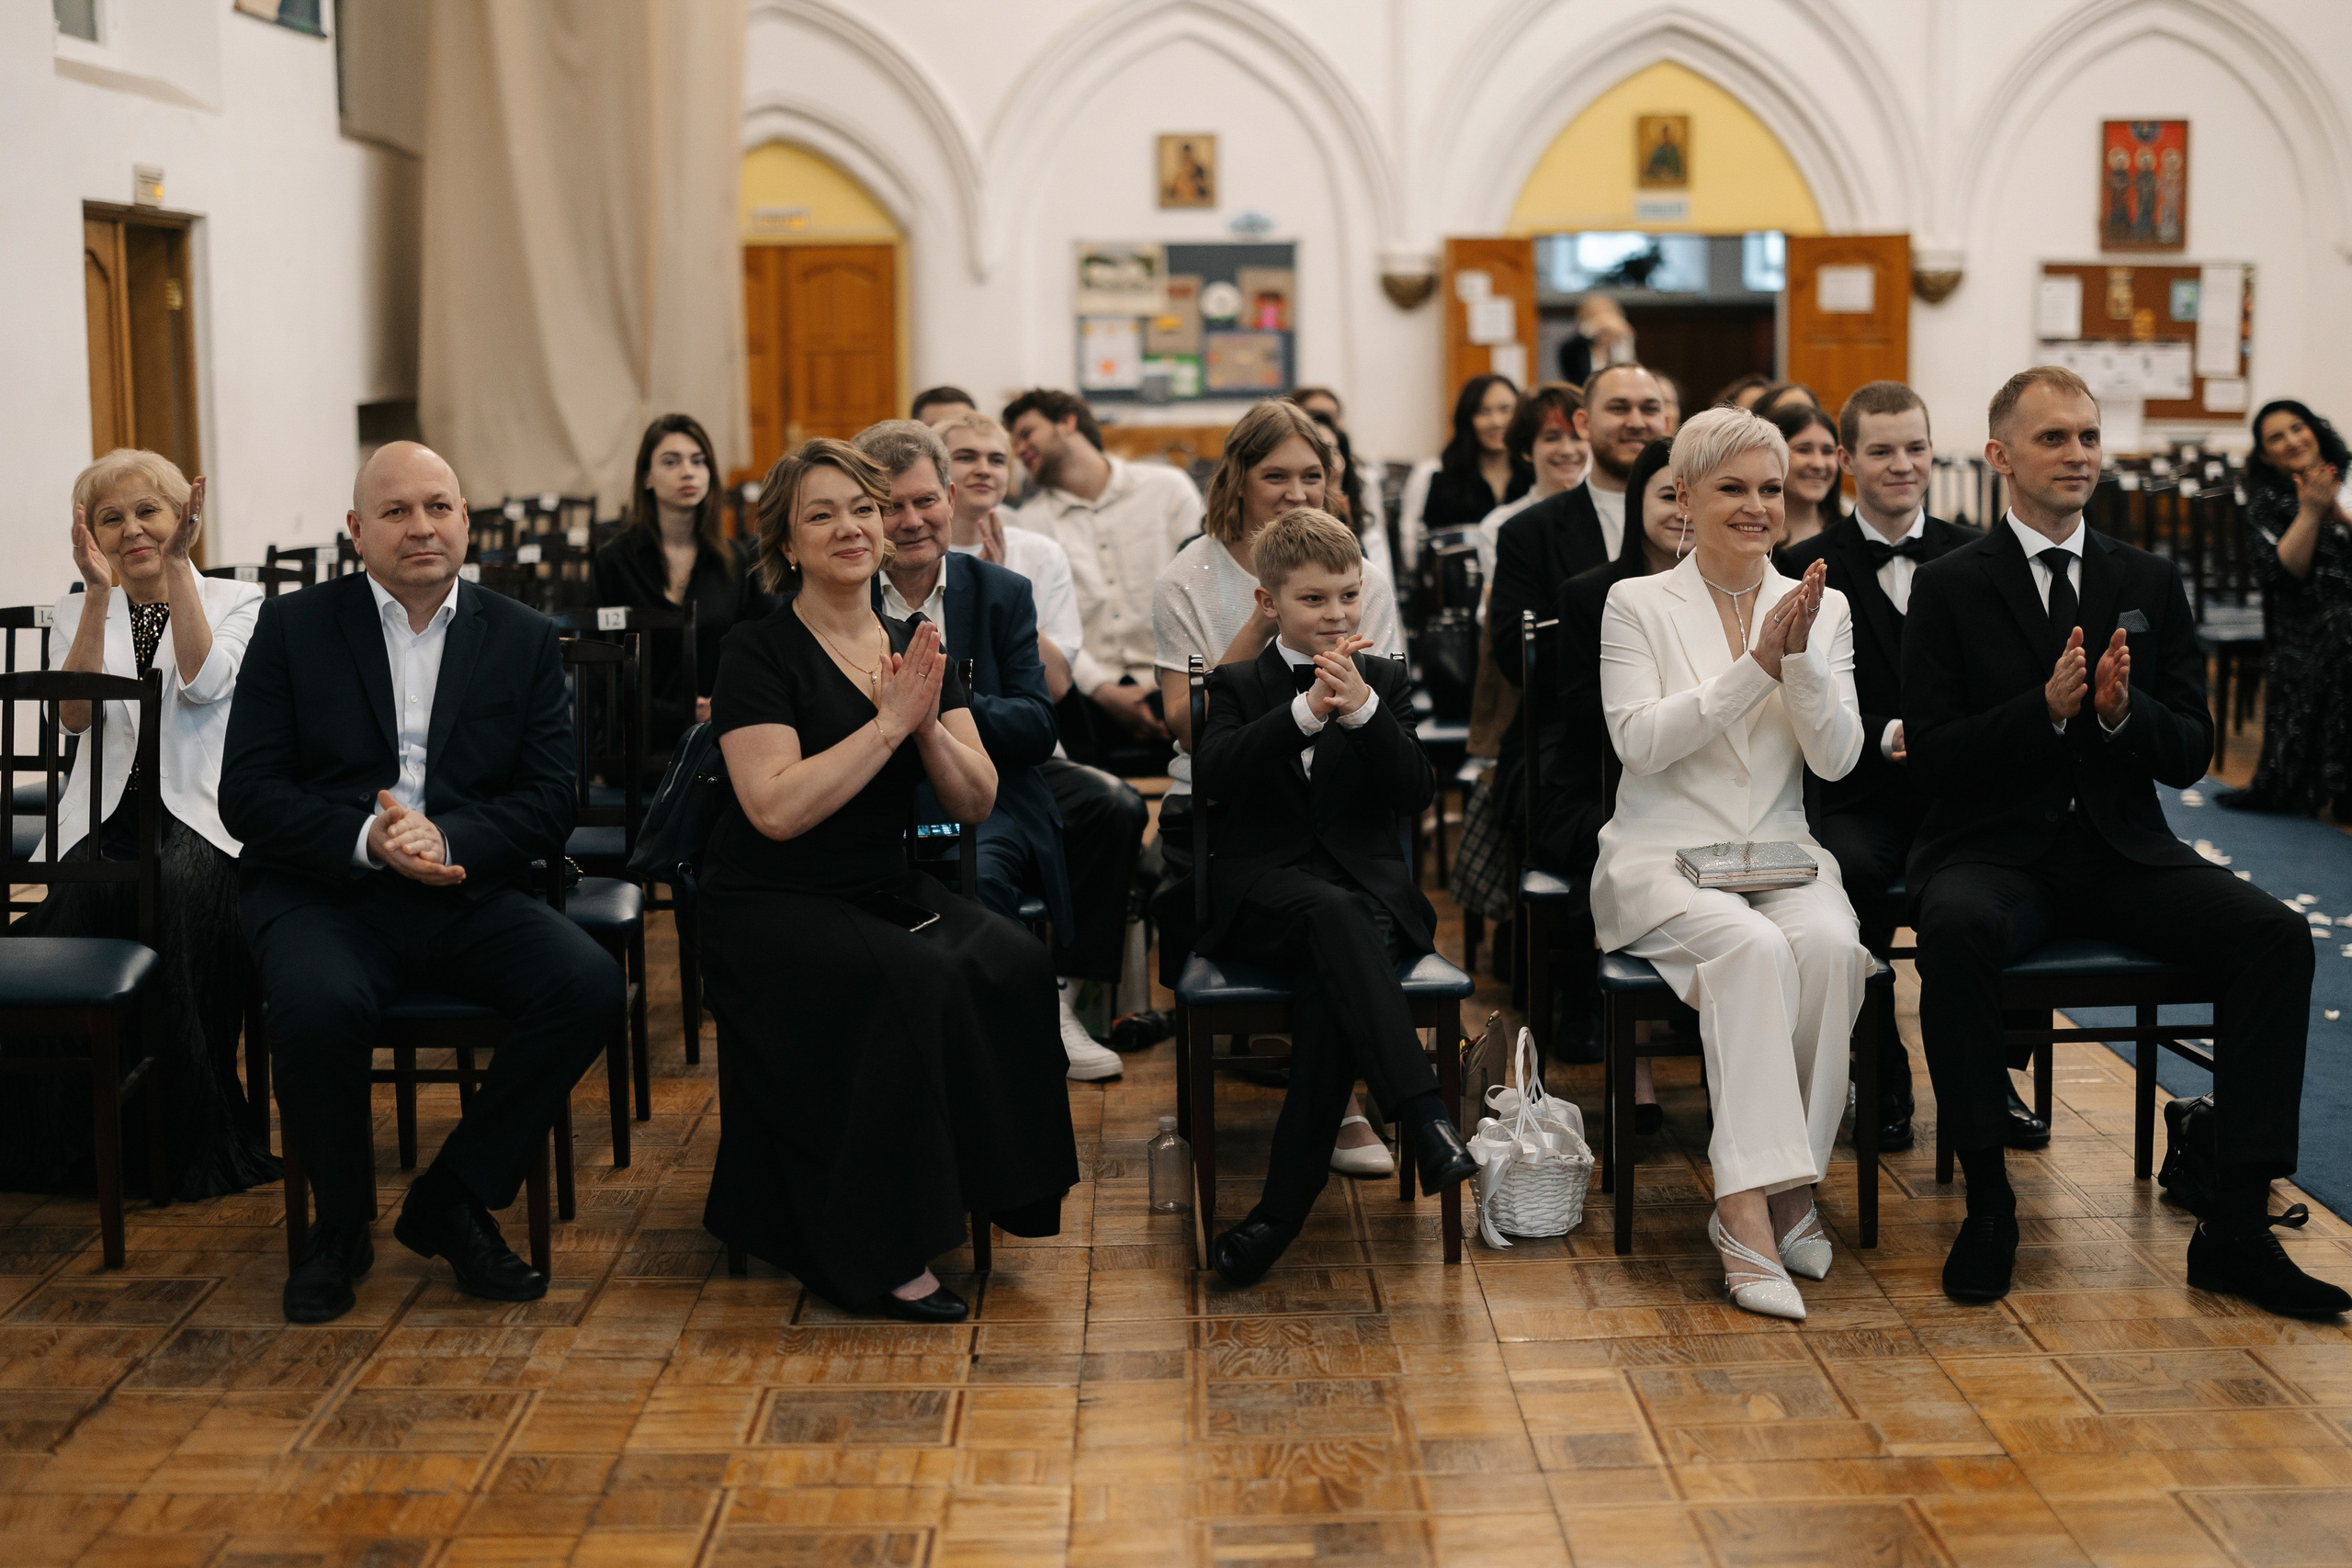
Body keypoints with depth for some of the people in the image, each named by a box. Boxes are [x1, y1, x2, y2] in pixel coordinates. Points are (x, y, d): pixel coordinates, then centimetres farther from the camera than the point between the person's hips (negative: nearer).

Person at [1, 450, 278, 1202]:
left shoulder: (236, 603, 9)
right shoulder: (79, 612, 15)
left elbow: (204, 682, -12)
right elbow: (74, 714, -4)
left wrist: (179, 567, -12)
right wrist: (100, 591, -11)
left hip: (199, 818, -2)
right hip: (106, 815, 2)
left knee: (185, 890, -36)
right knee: (72, 901, -32)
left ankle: (194, 1140, -26)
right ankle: (67, 1139, -19)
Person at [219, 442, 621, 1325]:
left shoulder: (523, 639, 10)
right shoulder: (293, 629, 6)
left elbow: (549, 804, 3)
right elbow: (247, 795, -2)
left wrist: (448, 840, -18)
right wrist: (366, 840, -20)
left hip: (465, 894, 2)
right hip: (322, 895, -2)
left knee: (588, 985, -25)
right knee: (318, 1005, -34)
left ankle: (453, 1200, -5)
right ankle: (340, 1221, -6)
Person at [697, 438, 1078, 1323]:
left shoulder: (916, 649, 9)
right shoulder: (760, 655, -8)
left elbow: (977, 804, 3)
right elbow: (776, 808, -22)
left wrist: (927, 723, -15)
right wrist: (888, 722, -21)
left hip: (889, 894, 6)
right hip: (773, 909, -6)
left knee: (1013, 966, -24)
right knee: (918, 980, -32)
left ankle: (986, 1185, -11)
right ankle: (885, 1251, -23)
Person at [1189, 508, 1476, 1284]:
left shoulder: (1386, 681, 16)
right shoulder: (1237, 685, 12)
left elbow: (1417, 793, 1)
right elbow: (1217, 775, -9)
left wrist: (1364, 711, -14)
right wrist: (1305, 711, -21)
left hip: (1367, 882, 1)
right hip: (1264, 887, -1)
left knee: (1331, 977, -34)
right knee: (1334, 915, -38)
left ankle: (1283, 1208, -35)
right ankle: (1424, 1118, -51)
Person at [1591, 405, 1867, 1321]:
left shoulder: (1822, 609, 13)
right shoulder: (1638, 603, 4)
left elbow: (1836, 758, 2)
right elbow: (1639, 742, -10)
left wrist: (1800, 656, -13)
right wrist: (1756, 665, -15)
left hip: (1781, 854, 3)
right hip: (1664, 858, -3)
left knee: (1829, 944, -32)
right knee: (1754, 948, -34)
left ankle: (1788, 1185, -21)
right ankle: (1749, 1209, -37)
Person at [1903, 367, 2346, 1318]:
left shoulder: (2150, 583, 12)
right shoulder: (1949, 588, 1)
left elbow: (2191, 756, 7)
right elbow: (1929, 757, -7)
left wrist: (2120, 710, -14)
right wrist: (2045, 708, -21)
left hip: (2121, 849, 4)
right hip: (1993, 853, -3)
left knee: (2275, 935, -22)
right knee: (1960, 929, -37)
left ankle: (2236, 1226, -17)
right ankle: (1988, 1204, -21)